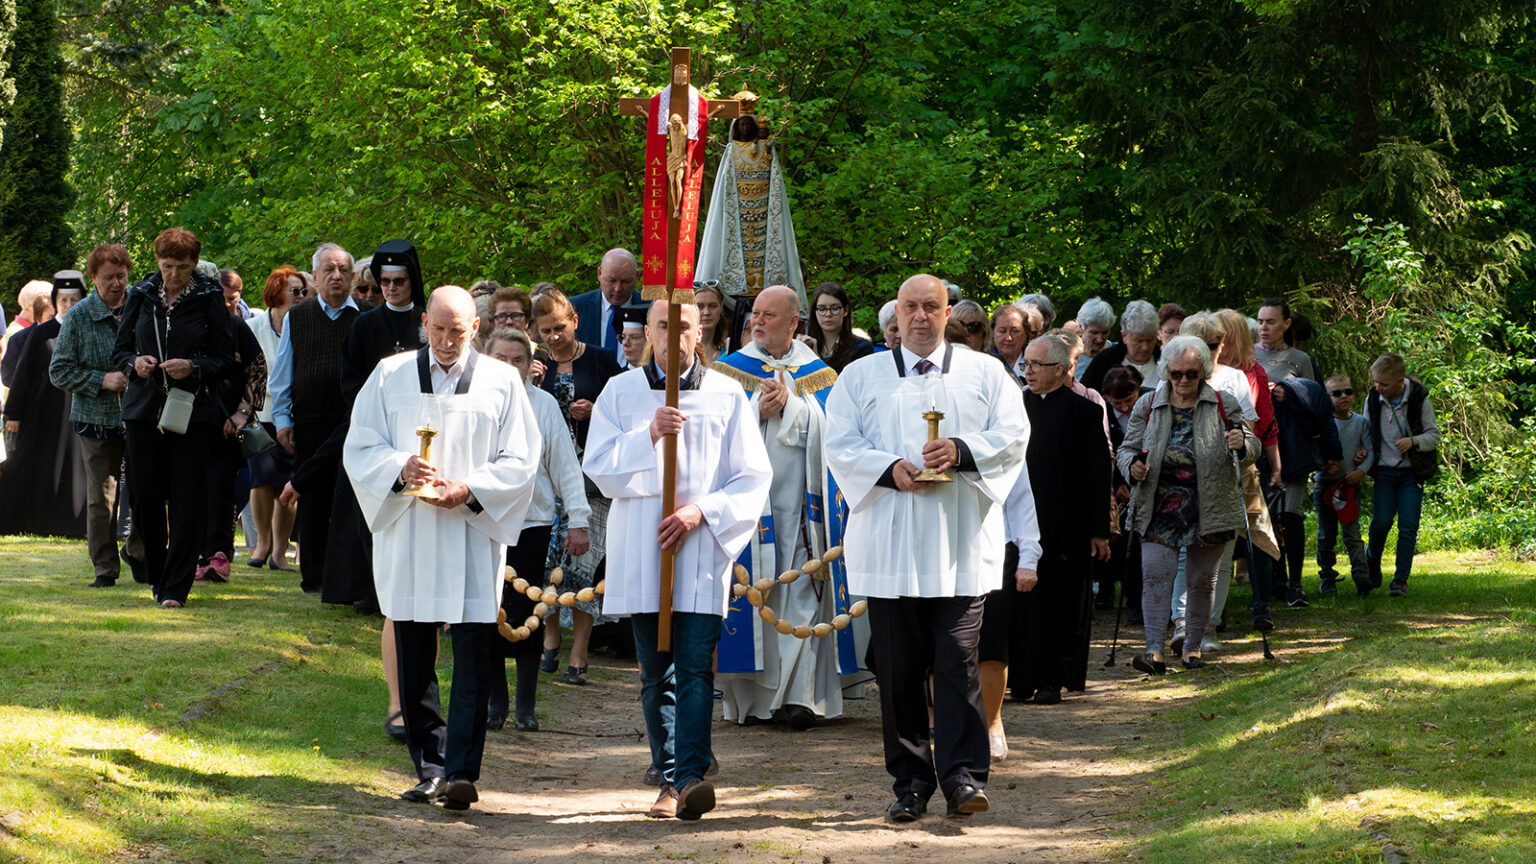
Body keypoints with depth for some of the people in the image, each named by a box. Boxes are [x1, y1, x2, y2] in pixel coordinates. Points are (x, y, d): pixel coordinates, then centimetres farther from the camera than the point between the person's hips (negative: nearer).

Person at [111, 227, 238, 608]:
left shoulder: (209, 299, 1)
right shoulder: (141, 297, 9)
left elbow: (226, 361, 1)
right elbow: (119, 350, 15)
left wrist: (193, 368, -16)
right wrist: (134, 364, -7)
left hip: (194, 411, -3)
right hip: (144, 409, 3)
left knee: (187, 501, -6)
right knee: (145, 497, 4)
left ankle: (176, 587, -2)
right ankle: (156, 574, 24)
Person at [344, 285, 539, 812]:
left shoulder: (502, 382, 6)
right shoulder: (390, 377, 10)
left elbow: (520, 462, 3)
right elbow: (360, 448, 6)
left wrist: (469, 490, -13)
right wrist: (400, 468, -15)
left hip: (474, 535, -2)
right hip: (406, 536, 2)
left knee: (473, 659, -9)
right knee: (414, 659, 4)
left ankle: (461, 770, -13)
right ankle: (430, 769, 12)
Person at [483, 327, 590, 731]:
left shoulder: (544, 405, 2)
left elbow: (566, 465, 4)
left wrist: (578, 521, 2)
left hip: (531, 522, -1)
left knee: (526, 614, 0)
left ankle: (526, 705, 9)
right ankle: (495, 702, 13)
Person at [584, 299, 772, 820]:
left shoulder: (726, 396, 8)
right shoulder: (620, 393, 10)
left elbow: (753, 477, 4)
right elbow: (601, 468, 1)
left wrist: (702, 511, -10)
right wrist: (648, 435, -15)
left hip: (702, 548, -2)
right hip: (641, 552, 2)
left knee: (695, 668, -13)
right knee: (656, 673, 5)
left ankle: (689, 778, -23)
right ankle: (670, 779, 9)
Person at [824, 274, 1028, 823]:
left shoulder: (985, 374, 13)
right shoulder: (860, 378, 13)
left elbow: (1013, 435, 3)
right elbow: (840, 445, 4)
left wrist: (962, 451, -15)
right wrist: (889, 469, -14)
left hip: (960, 545, -1)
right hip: (888, 545, 1)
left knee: (958, 660, -9)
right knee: (898, 667, 1)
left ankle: (963, 776, -9)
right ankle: (910, 781, 8)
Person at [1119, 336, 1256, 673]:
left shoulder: (1223, 406, 5)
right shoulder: (1148, 405, 8)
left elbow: (1252, 448, 4)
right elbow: (1127, 447, 13)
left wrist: (1242, 443, -21)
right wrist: (1133, 466, -10)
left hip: (1208, 507, 0)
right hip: (1160, 505, 0)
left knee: (1202, 579, 7)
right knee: (1155, 574, -13)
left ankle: (1192, 647, 21)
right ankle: (1154, 650, -18)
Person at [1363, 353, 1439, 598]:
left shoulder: (1418, 400, -8)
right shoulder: (1373, 400, 0)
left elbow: (1434, 436, -2)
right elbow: (1367, 433, 14)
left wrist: (1413, 441, -20)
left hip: (1411, 473, -2)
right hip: (1384, 471, 2)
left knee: (1408, 526, -6)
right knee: (1381, 522, -7)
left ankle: (1401, 579, 1)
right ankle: (1371, 567, 18)